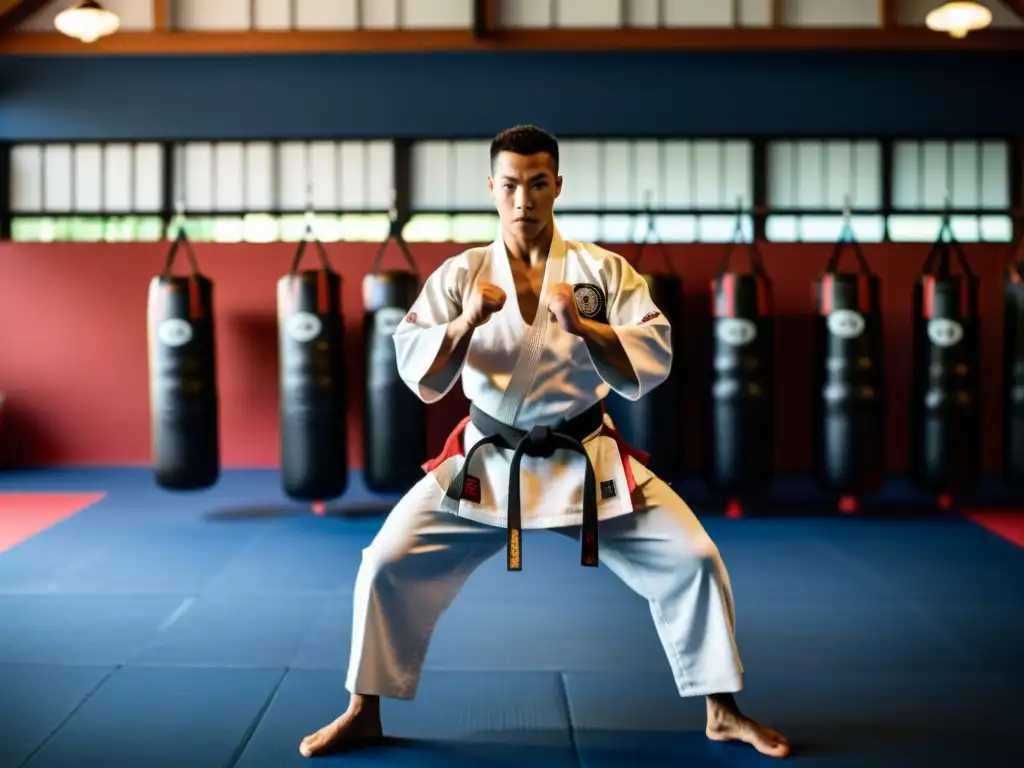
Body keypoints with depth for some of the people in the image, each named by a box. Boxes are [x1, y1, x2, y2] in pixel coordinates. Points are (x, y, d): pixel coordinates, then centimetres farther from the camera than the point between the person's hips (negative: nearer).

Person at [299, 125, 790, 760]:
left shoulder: (604, 270, -5)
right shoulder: (461, 274, -3)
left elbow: (652, 366, -12)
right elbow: (418, 375, -9)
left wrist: (582, 326, -26)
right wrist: (466, 323, -26)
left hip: (586, 463, 0)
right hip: (488, 463, 0)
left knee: (691, 558, -8)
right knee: (389, 562, -8)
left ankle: (723, 712, 14)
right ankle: (364, 713, 13)